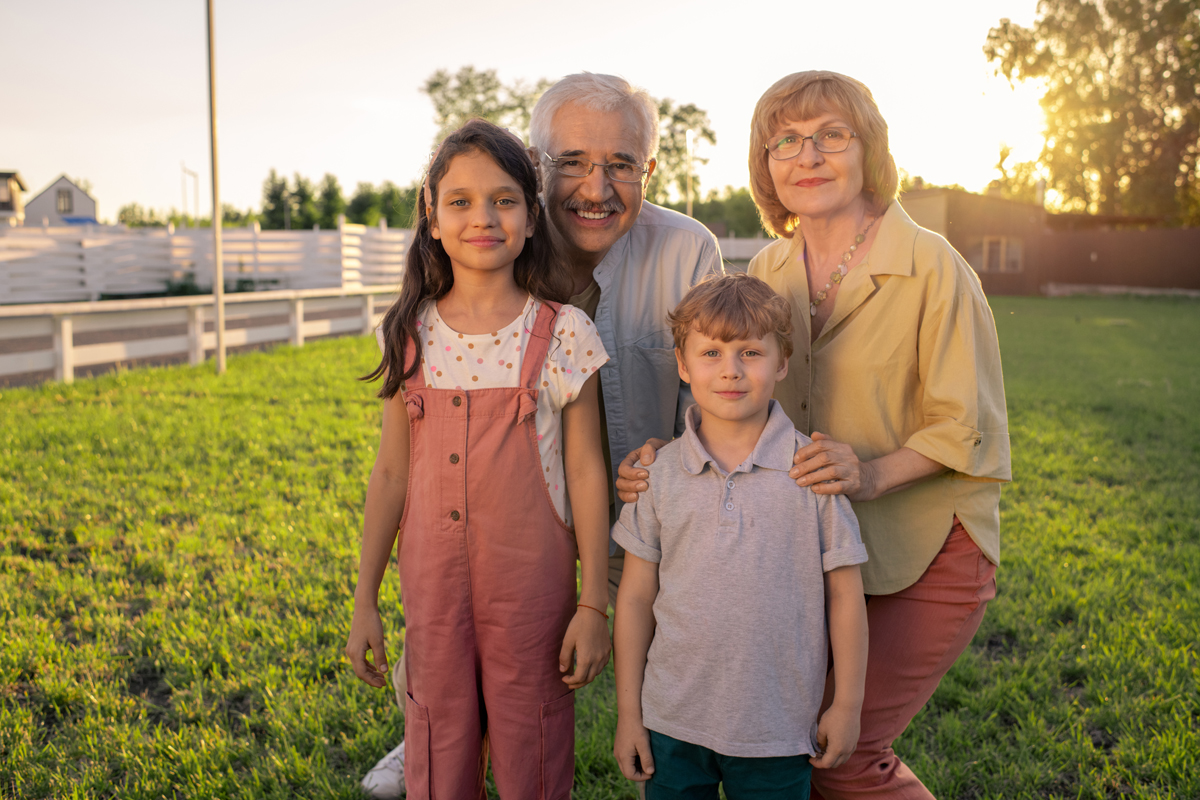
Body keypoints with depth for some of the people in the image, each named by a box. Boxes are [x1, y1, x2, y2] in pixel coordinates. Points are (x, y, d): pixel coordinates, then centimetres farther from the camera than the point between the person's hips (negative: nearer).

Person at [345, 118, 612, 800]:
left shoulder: (563, 334, -7)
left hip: (532, 590, -2)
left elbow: (586, 473, -4)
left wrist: (594, 606, -5)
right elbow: (391, 473, 5)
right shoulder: (411, 335, 1)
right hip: (432, 589, 2)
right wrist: (365, 601, 7)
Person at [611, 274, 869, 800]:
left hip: (777, 731, -1)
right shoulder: (660, 473, -4)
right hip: (673, 721, 1)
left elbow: (845, 595, -1)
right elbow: (636, 598, 2)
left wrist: (847, 705, 2)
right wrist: (628, 711, 4)